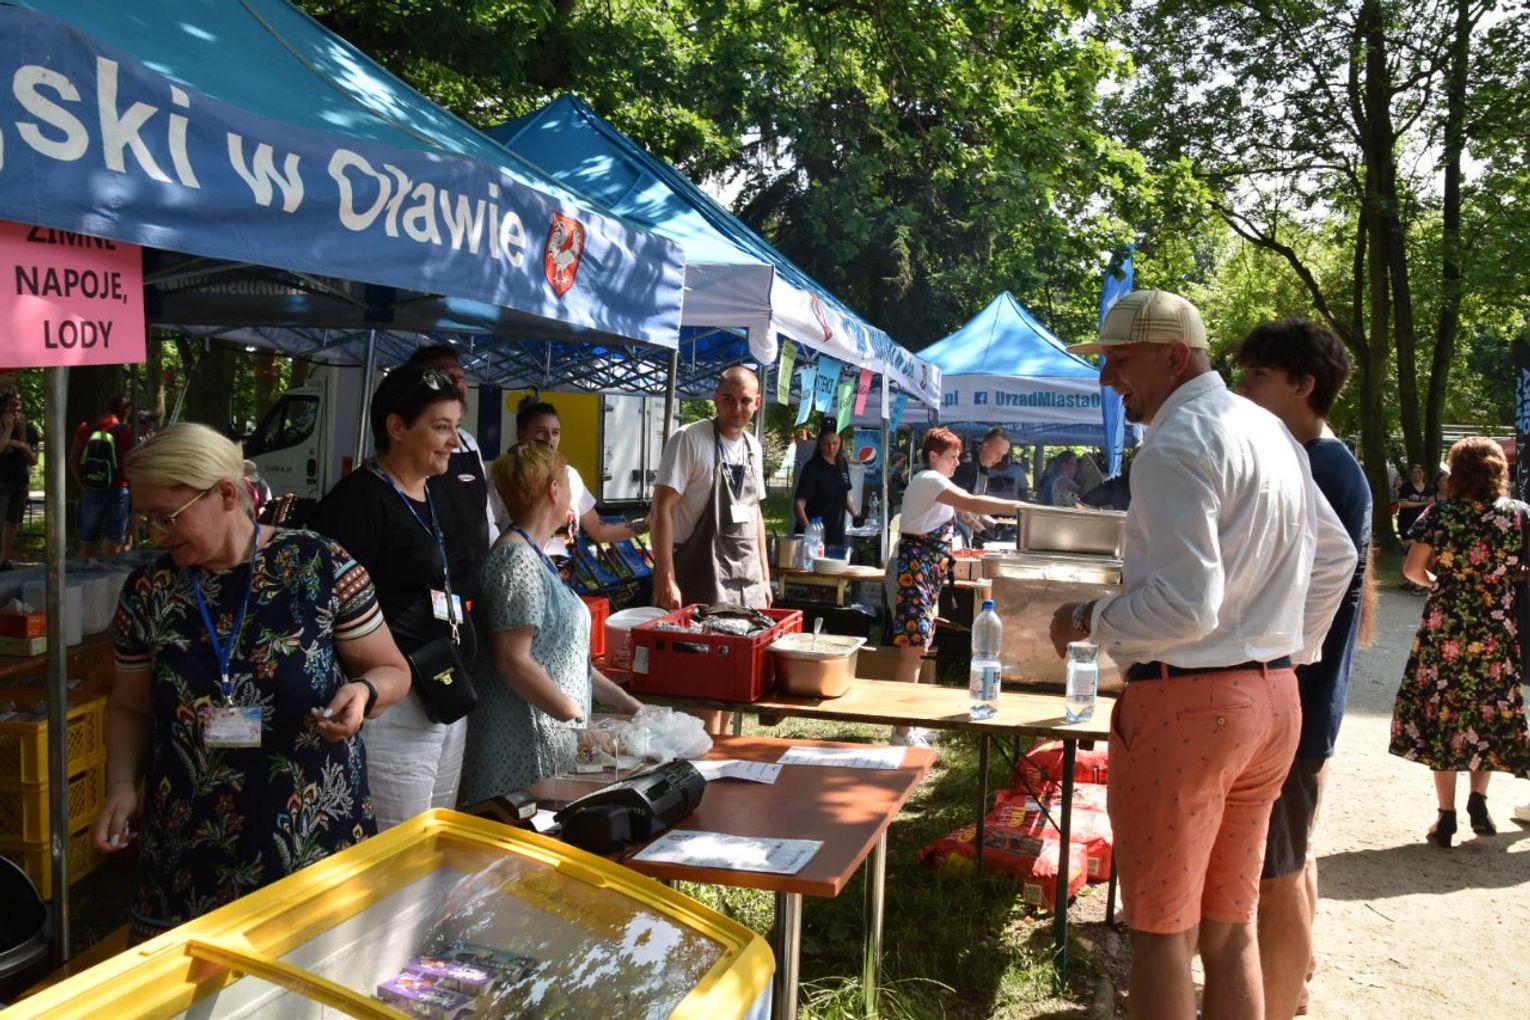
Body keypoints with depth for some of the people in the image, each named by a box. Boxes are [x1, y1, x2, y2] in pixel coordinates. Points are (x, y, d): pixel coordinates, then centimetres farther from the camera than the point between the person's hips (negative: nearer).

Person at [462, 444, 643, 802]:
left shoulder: (534, 557, 14)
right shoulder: (517, 559, -16)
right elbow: (514, 662, -22)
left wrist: (629, 704, 14)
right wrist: (583, 721, -19)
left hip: (551, 736, 9)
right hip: (524, 748, -9)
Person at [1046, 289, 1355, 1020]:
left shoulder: (1176, 445, -16)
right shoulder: (1271, 432, 12)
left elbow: (1186, 605, -24)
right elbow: (1336, 557, 20)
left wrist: (1088, 619, -9)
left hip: (1186, 704, -9)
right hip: (1272, 698, 9)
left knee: (1161, 929, 4)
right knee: (1230, 926, 17)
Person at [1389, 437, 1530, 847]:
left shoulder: (1439, 514, -5)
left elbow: (1412, 569, -4)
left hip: (1445, 628, -1)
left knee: (1442, 715, 7)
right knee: (1492, 716, 17)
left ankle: (1446, 816, 9)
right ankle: (1478, 798, 8)